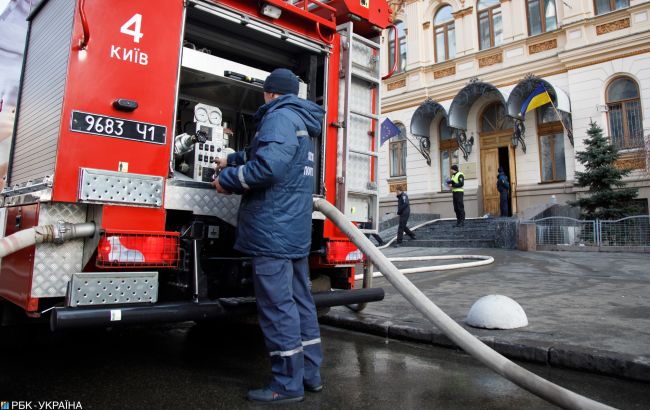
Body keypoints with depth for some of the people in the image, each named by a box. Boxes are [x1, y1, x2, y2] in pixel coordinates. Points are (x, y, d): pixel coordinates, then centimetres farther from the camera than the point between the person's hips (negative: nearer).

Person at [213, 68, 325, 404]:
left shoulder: (279, 117, -9)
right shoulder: (298, 122, 23)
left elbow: (267, 166, -24)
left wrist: (227, 179, -9)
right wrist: (231, 160, 49)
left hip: (273, 231, -10)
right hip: (296, 231, 10)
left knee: (277, 306, -4)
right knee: (300, 301, 13)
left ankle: (287, 384, 6)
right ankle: (309, 373, 24)